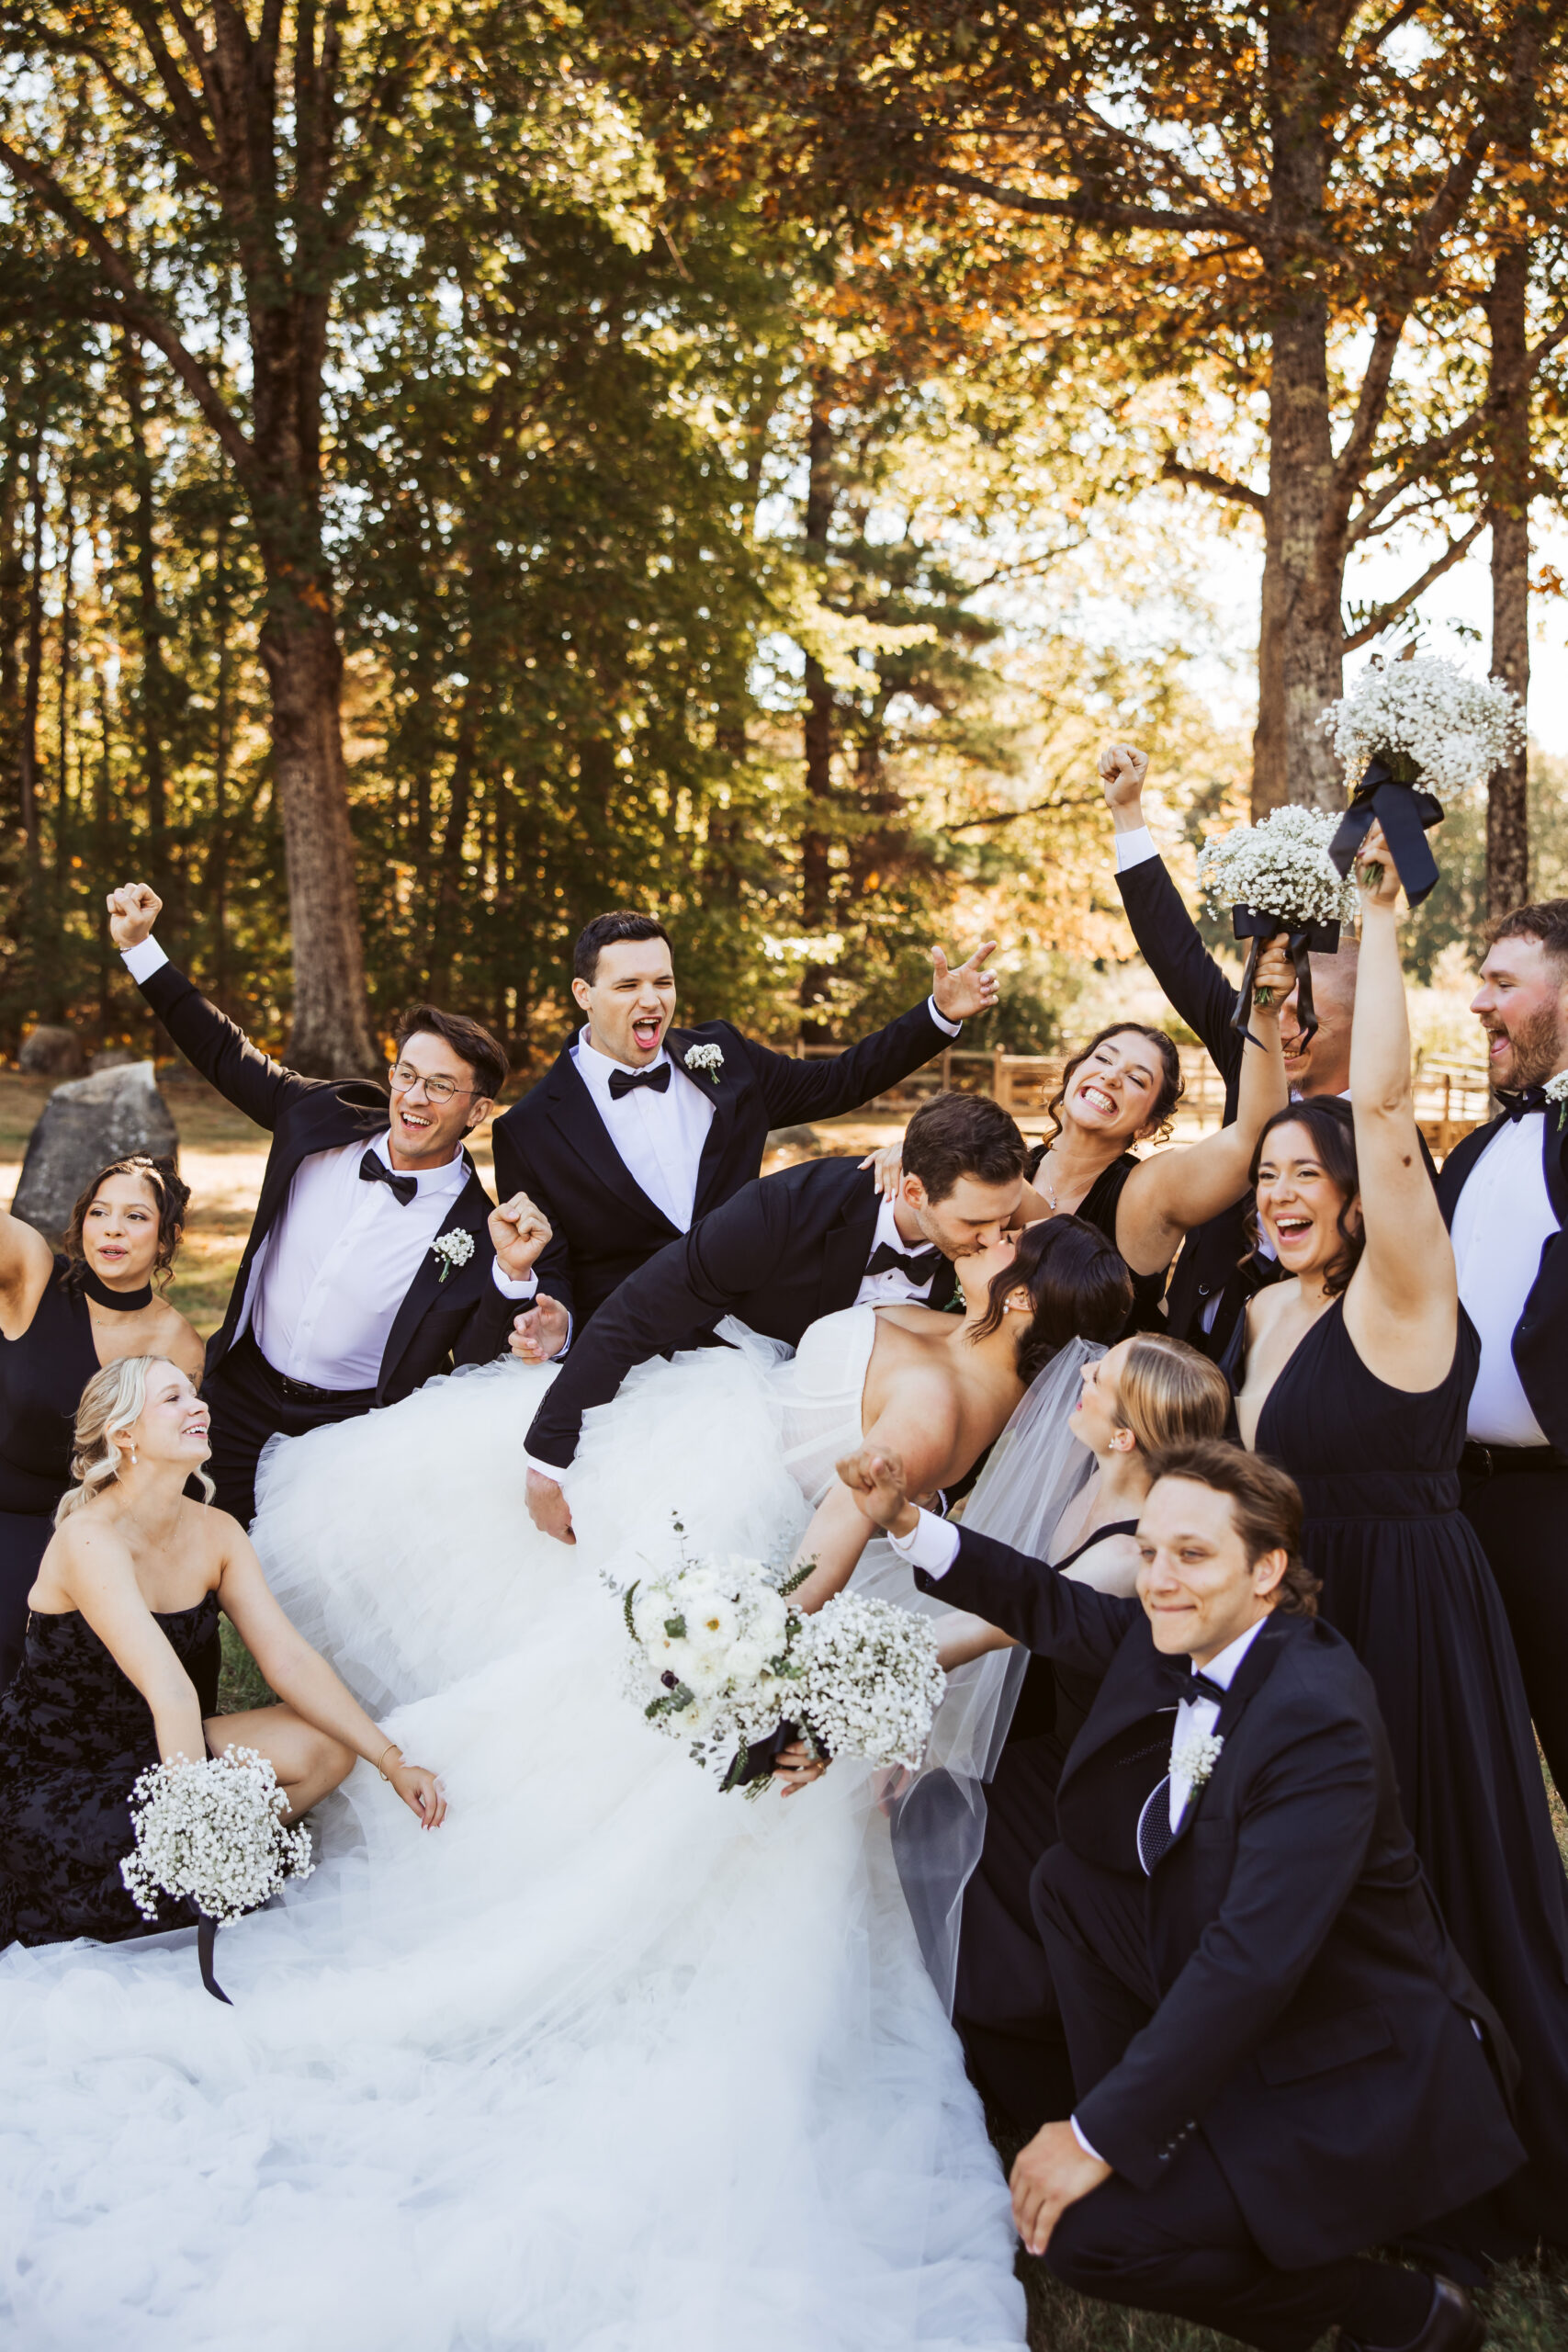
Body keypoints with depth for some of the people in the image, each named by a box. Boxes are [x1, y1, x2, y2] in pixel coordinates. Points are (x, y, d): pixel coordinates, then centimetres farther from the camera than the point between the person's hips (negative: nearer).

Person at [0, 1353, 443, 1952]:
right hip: (55, 1779, -7)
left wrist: (392, 1761, -14)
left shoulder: (216, 1533, -2)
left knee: (327, 1747, -13)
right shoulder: (89, 1539, -25)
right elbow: (170, 1692, -35)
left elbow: (290, 1659, -6)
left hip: (153, 1749, 7)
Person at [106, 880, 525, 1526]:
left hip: (354, 1432, -4)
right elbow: (224, 1054, 6)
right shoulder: (326, 1117, -7)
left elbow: (481, 1376, -21)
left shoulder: (478, 1231, -18)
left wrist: (513, 1273, -36)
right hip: (239, 1398, 4)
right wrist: (138, 946, 5)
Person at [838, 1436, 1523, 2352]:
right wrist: (907, 1522, 2)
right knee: (1071, 1883, 8)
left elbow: (1253, 1963, -31)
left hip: (1357, 2077, -8)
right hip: (1238, 2010, 8)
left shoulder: (1319, 1718, -30)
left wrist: (1099, 2136, -26)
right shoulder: (1178, 1640, -5)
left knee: (1084, 2229, -15)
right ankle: (1149, 2147, 12)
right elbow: (1052, 1607, 14)